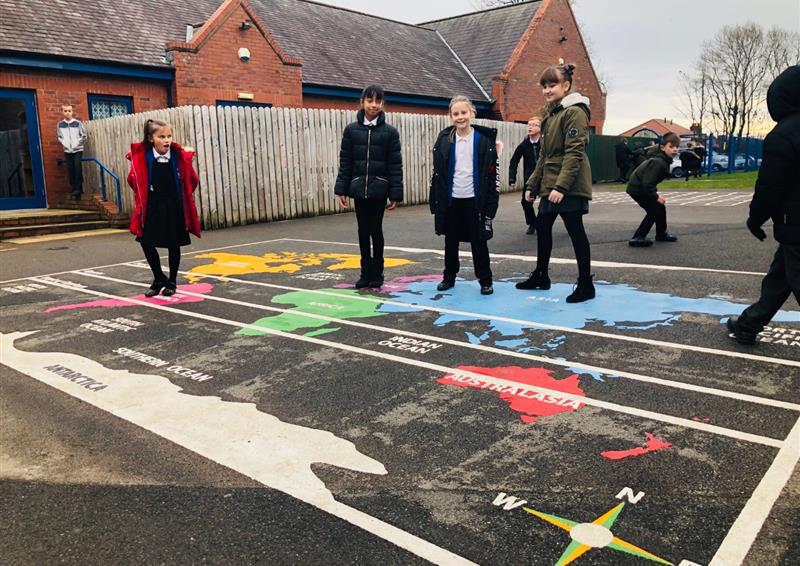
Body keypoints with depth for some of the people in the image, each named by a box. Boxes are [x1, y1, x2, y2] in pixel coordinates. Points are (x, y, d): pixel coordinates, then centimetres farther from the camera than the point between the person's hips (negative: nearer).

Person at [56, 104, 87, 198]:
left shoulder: (78, 123, -3)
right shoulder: (60, 124, 4)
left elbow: (84, 136, -1)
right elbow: (58, 136, 13)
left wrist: (77, 143, -11)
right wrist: (63, 142, -4)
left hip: (78, 149, -3)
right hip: (67, 150, 3)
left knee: (77, 168, -12)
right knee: (70, 170, 2)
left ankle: (78, 187, -5)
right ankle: (73, 188, 10)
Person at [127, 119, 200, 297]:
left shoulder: (179, 156, -7)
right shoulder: (141, 157, -8)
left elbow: (192, 180, 1)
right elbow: (133, 180, 1)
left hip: (174, 207, 0)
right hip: (152, 207, 1)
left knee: (174, 244, 9)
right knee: (146, 242, 0)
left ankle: (172, 281, 28)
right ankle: (159, 279, 22)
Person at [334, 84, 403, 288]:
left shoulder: (390, 132, -2)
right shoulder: (351, 130, 3)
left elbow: (395, 165, -3)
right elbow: (345, 162, 4)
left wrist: (395, 193, -7)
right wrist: (341, 189, -1)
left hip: (379, 189, -2)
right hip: (359, 188, 2)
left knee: (376, 230, 4)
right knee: (363, 231, 8)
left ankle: (377, 272, 18)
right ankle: (366, 272, 18)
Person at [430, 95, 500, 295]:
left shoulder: (484, 139, -4)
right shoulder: (444, 140, 3)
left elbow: (493, 171, -3)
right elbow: (437, 172, 5)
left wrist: (492, 202, -7)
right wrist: (435, 201, 1)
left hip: (474, 199, -2)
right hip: (451, 200, 3)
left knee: (479, 242, 5)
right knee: (450, 242, 12)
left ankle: (485, 280, 15)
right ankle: (449, 277, 26)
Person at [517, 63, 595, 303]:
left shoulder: (575, 112, -10)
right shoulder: (551, 114, 17)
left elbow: (574, 153, -19)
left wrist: (561, 186, -26)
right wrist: (532, 184, 17)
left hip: (569, 187, -9)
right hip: (550, 185, 9)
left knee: (576, 232, -4)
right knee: (542, 227, 15)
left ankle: (586, 285, 6)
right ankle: (541, 276, 31)